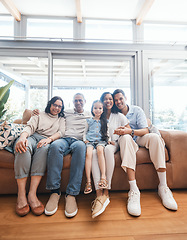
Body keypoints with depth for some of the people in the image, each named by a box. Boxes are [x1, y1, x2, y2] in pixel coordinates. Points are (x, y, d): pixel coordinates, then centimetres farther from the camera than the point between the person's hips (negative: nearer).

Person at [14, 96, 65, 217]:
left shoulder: (61, 120, 27)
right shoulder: (39, 116, 26)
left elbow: (61, 132, 7)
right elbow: (30, 127, 8)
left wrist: (49, 139, -15)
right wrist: (22, 137, -17)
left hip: (46, 141, 0)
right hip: (32, 137, 1)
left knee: (43, 148, -37)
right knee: (24, 147, -35)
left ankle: (32, 194, -36)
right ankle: (21, 194, -30)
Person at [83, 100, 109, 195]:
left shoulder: (104, 121, 18)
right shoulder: (89, 121, 19)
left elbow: (106, 132, 19)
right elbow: (85, 132, 22)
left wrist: (109, 139, 2)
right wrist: (84, 139, 4)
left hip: (100, 140, 0)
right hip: (90, 141, 1)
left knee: (100, 150, -36)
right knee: (88, 153, -30)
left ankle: (103, 176, -36)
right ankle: (88, 181, -27)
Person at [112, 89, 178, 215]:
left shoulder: (137, 110, 6)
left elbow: (145, 130, -7)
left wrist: (130, 131, -25)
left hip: (140, 139, 1)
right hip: (127, 140, -1)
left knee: (154, 137, -31)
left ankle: (163, 187, -28)